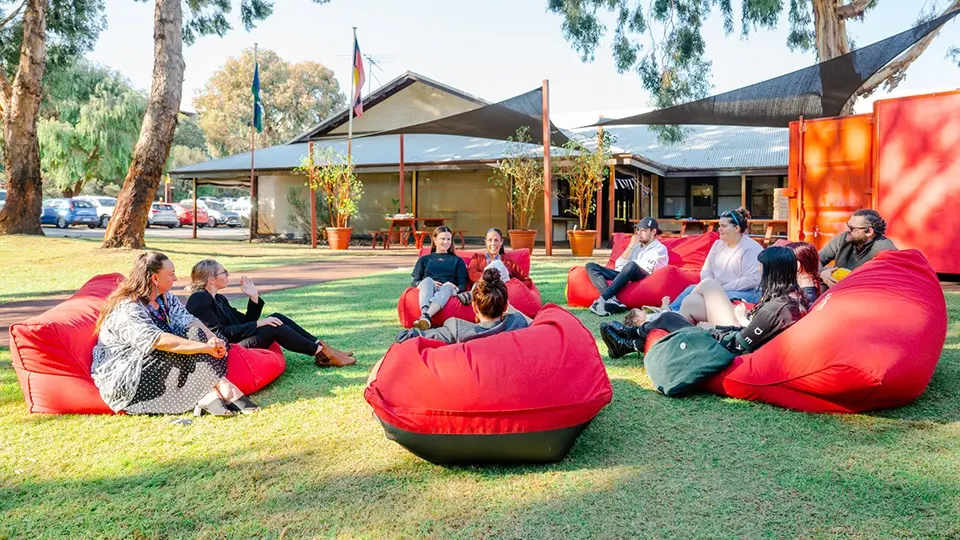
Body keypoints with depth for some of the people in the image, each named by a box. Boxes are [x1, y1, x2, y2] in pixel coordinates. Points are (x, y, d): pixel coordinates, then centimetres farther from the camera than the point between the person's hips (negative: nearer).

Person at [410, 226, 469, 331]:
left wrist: (456, 288, -10)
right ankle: (424, 312, -65)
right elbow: (414, 282, 17)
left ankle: (426, 317, -67)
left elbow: (463, 284, 16)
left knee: (447, 287, -38)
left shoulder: (457, 260, 30)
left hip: (448, 290, -1)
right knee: (427, 280, -35)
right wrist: (430, 284, -6)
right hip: (428, 289, 1)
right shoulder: (424, 259, 30)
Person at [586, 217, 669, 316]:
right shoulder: (636, 245, 28)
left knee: (631, 265, -39)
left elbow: (646, 268, -6)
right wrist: (630, 246, 7)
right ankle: (611, 299, -37)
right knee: (590, 266, -11)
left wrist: (626, 263, 6)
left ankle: (602, 300, -42)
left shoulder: (660, 248, 11)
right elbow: (618, 265, 15)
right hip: (622, 276, 6)